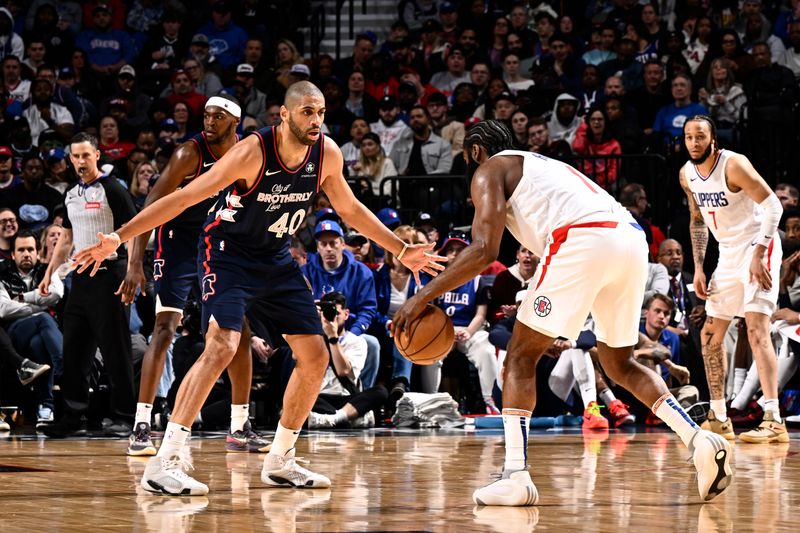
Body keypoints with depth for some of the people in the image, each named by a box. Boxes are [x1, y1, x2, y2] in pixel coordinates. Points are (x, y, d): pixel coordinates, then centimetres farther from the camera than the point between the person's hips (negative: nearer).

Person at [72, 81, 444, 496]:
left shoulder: (327, 154, -9)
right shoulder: (253, 152, -26)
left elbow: (349, 209, 11)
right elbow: (183, 197, -25)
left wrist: (401, 251, 15)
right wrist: (119, 237, -30)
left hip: (276, 259, 7)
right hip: (229, 254, -7)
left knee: (315, 357, 4)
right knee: (222, 346, -27)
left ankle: (279, 462, 20)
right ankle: (165, 463, -28)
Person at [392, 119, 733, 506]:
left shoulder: (489, 170, 14)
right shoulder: (546, 165, 38)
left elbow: (485, 250, 0)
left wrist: (424, 296, 4)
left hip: (583, 239, -7)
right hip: (632, 239, 7)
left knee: (521, 356, 4)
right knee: (618, 364, 23)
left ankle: (515, 475, -8)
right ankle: (699, 441, 6)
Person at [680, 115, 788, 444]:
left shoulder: (733, 165, -19)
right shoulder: (687, 174, 4)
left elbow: (773, 206, -22)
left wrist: (758, 255, -28)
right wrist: (698, 268, 9)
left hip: (757, 247, -9)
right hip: (728, 254, 9)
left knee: (756, 328, -21)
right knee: (710, 334, 10)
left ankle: (774, 422, -26)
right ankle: (719, 420, 20)